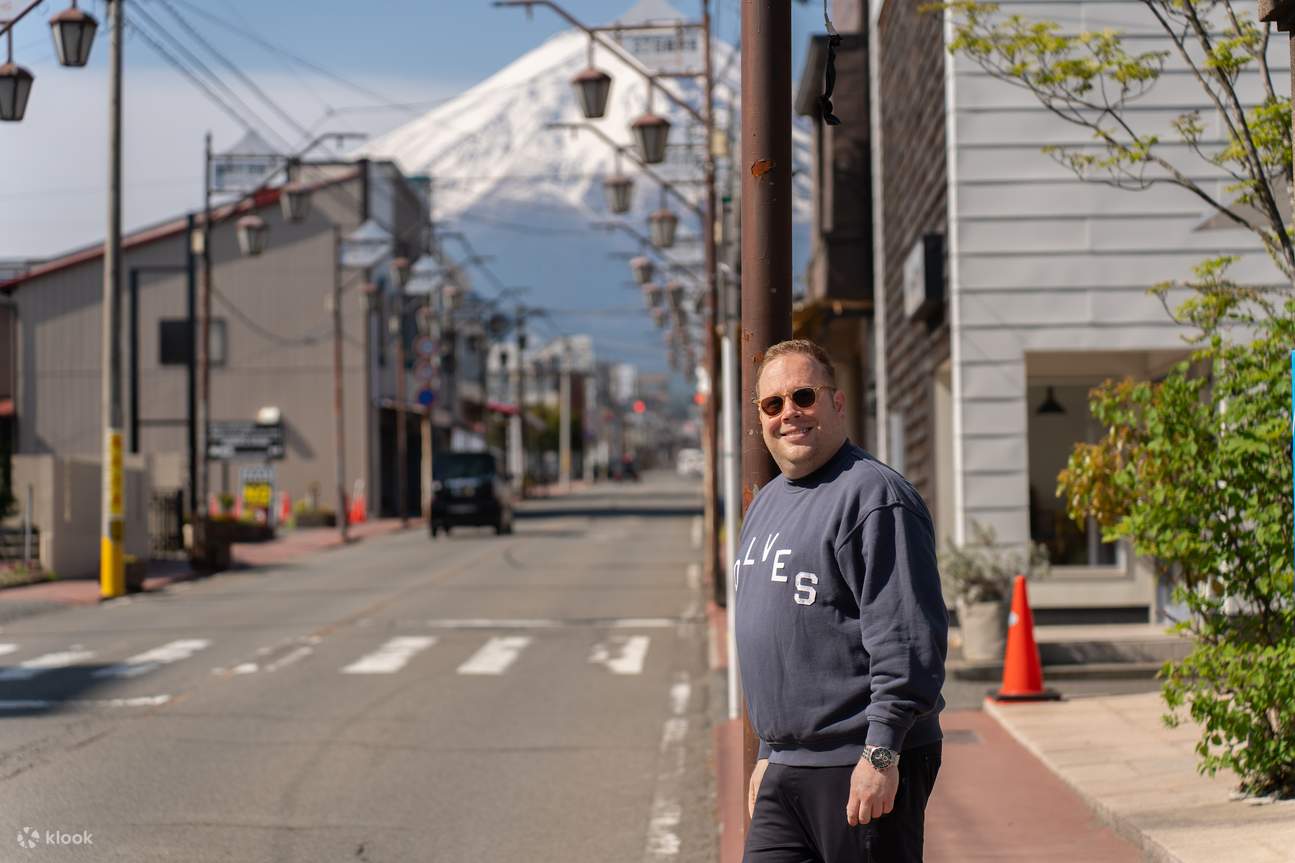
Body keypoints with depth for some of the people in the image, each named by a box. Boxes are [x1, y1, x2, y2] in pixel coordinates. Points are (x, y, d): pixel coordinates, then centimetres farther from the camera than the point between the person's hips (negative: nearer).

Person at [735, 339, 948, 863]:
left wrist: (881, 753, -22)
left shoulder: (874, 496, -12)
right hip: (787, 770, 8)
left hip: (864, 773, -8)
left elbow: (907, 642, -18)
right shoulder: (766, 505, 18)